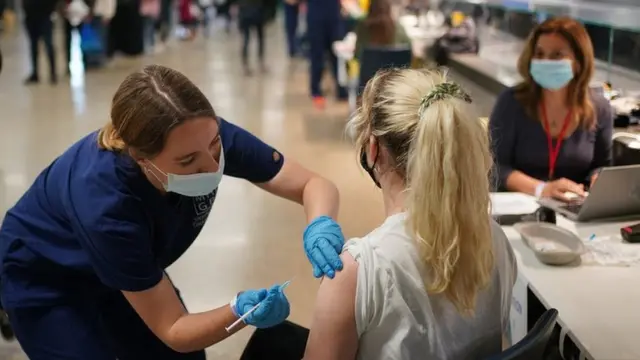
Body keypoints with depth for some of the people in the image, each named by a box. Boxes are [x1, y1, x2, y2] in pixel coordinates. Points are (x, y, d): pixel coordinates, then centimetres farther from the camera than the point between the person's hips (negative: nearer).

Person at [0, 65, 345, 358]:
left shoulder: (203, 137, -28)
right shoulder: (105, 204, -40)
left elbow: (313, 184, -20)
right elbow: (172, 331, -29)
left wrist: (320, 225, -40)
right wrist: (239, 312, -46)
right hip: (45, 281, -5)